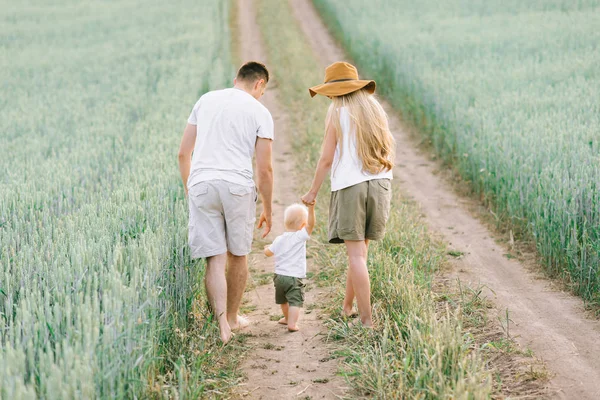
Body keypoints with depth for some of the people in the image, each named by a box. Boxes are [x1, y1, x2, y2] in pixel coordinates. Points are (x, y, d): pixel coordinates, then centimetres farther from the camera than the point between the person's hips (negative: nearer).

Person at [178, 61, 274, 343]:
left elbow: (183, 153, 15)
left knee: (214, 259, 1)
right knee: (238, 255, 16)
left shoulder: (206, 100, 15)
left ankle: (222, 323, -13)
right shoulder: (260, 112, 5)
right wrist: (267, 210, 12)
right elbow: (264, 169, 2)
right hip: (238, 186, -2)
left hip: (201, 184, 2)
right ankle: (233, 317, 28)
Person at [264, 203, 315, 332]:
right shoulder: (300, 237, -12)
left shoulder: (279, 240, 5)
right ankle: (292, 323, -21)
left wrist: (267, 248, 38)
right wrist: (311, 209, -35)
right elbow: (310, 224, -25)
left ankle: (287, 318, 44)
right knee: (295, 301, -8)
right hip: (294, 277, -6)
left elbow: (268, 253, 15)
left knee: (283, 300, 24)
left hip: (279, 276, 6)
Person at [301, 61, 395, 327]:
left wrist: (313, 192, 5)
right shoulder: (375, 109, 12)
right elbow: (389, 150, 12)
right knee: (360, 250, 15)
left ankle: (367, 319, -6)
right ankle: (347, 306, 26)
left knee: (356, 253, -4)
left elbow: (326, 158, -4)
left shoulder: (337, 113, -2)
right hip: (380, 184, 5)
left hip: (349, 186, -5)